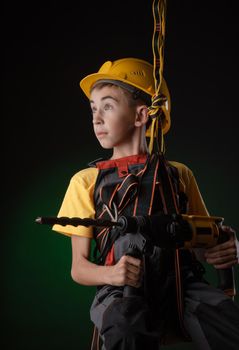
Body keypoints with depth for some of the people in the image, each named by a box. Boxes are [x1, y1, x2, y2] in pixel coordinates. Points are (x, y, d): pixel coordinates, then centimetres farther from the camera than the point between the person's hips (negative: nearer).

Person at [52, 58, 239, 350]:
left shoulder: (179, 174, 16)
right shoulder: (86, 181, 13)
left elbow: (201, 244, 21)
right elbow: (79, 267, 10)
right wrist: (111, 274, -14)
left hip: (184, 284, 2)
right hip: (120, 291, -2)